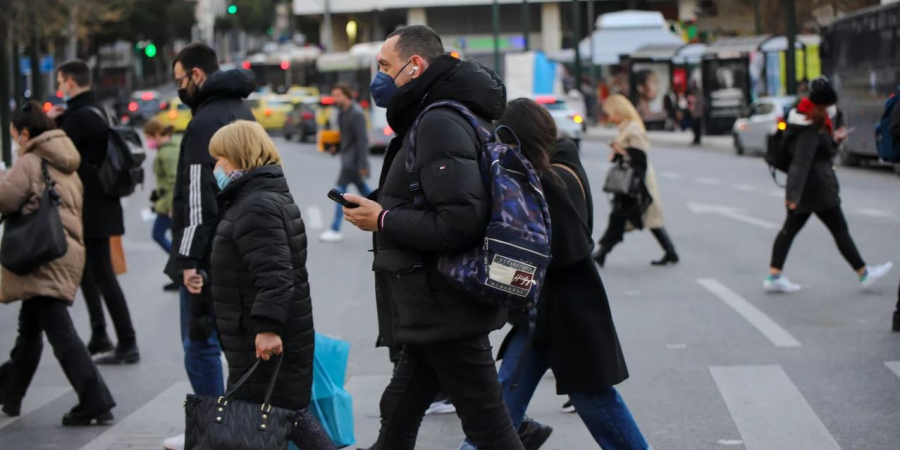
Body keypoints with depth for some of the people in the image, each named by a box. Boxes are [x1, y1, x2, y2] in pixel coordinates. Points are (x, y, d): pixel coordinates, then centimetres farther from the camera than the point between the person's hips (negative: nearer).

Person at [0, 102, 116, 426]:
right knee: (29, 329, 21)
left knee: (60, 332, -11)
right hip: (69, 253, 9)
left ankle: (94, 402, -16)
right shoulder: (66, 166, 19)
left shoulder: (29, 163, -7)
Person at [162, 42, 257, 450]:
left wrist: (189, 257, -19)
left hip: (210, 255, -9)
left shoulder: (205, 121, -15)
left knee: (200, 344, -2)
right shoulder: (242, 112, 15)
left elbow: (199, 197, -20)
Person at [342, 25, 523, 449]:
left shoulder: (440, 122, -17)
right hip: (433, 314, 11)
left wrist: (383, 220, -17)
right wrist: (384, 212, 6)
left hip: (446, 313, -11)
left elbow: (461, 220, -27)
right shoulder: (431, 117, 16)